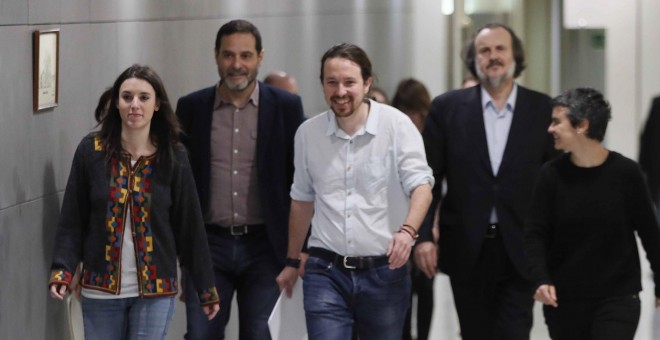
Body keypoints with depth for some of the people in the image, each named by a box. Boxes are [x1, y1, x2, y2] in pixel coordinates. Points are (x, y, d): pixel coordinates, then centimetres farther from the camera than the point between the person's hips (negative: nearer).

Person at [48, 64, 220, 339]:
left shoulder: (173, 158, -1)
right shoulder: (91, 151, -2)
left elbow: (190, 227, 2)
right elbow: (71, 221, -1)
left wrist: (206, 290, 3)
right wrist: (62, 272, -14)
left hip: (155, 291, -1)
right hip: (101, 289, 1)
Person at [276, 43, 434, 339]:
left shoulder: (396, 125, -5)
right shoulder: (308, 133, 6)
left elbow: (421, 185, -13)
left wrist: (408, 230, -33)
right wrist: (292, 262, 21)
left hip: (384, 272, -2)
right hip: (326, 272, 2)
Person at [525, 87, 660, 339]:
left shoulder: (626, 173, -7)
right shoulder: (551, 175, -4)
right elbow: (536, 234, -4)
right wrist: (541, 279, -21)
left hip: (618, 299, -2)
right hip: (563, 299, 2)